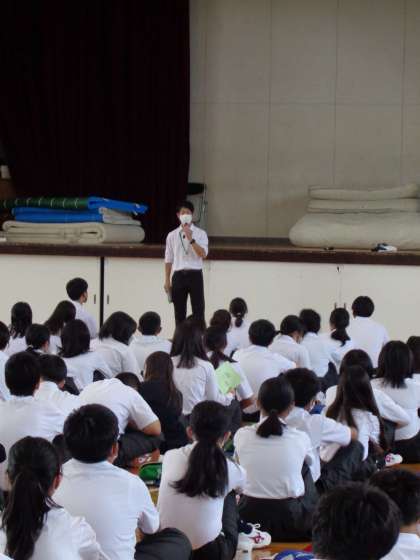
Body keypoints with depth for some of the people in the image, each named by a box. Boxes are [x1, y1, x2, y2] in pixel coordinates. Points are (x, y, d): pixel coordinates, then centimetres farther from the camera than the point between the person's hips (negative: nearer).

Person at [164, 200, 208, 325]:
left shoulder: (200, 233, 3)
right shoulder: (172, 235, 9)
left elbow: (203, 254, -11)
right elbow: (168, 259, 11)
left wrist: (191, 239, -20)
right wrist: (167, 281, 7)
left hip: (195, 275, -2)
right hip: (178, 275, 2)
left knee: (198, 312, -4)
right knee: (179, 313, 6)